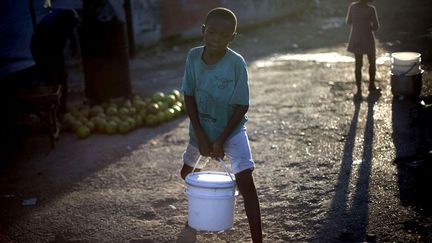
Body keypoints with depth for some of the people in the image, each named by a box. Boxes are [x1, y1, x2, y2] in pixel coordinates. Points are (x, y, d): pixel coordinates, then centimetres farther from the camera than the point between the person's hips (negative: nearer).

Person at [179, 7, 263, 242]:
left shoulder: (236, 63, -22)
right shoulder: (193, 56, -12)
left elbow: (242, 106, -17)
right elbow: (189, 96, -8)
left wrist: (221, 139, -18)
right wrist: (200, 135, -14)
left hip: (231, 129, -4)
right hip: (200, 127, 5)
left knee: (245, 181, -18)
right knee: (187, 172, 22)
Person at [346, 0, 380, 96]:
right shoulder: (371, 9, -14)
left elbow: (348, 22, 6)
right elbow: (376, 27, -10)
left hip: (355, 39, 3)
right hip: (368, 39, -3)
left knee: (358, 64, 10)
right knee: (372, 63, 18)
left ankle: (359, 88, 7)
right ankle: (371, 85, 27)